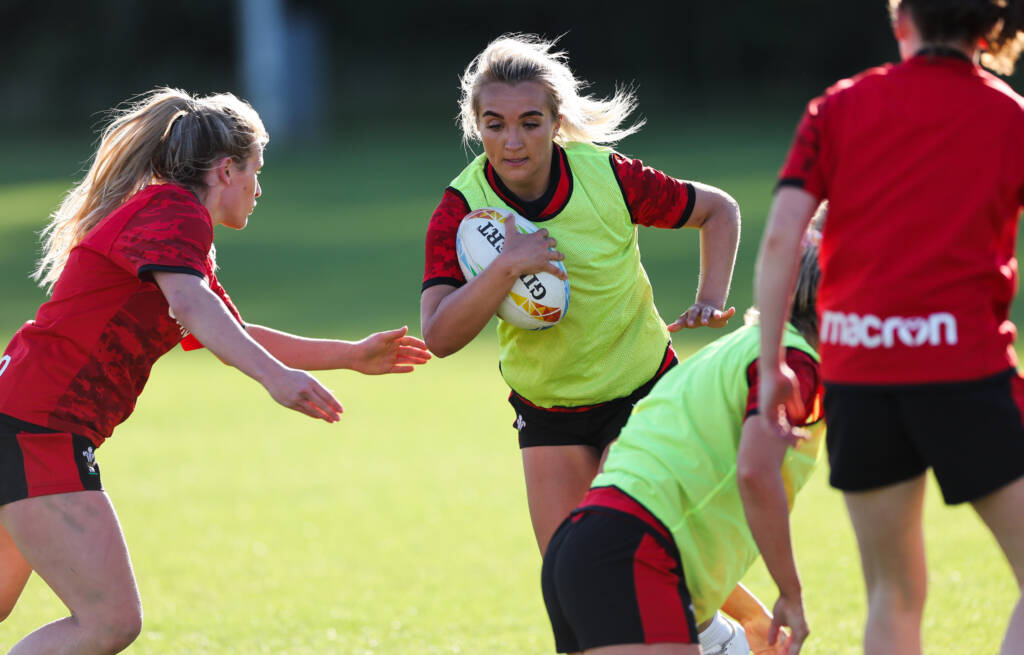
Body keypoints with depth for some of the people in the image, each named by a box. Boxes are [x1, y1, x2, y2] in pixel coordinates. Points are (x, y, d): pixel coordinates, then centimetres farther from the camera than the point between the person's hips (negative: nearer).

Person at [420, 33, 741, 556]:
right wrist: (505, 266, -39)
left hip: (642, 393, -2)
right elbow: (438, 337, -28)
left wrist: (710, 302, -12)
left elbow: (719, 209, 0)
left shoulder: (609, 176, -18)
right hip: (544, 410, 2)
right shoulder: (460, 210, -17)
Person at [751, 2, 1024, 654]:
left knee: (893, 596, 15)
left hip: (855, 372, 3)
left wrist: (772, 366, 3)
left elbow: (781, 237, -1)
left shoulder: (841, 107, 9)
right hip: (964, 364, -3)